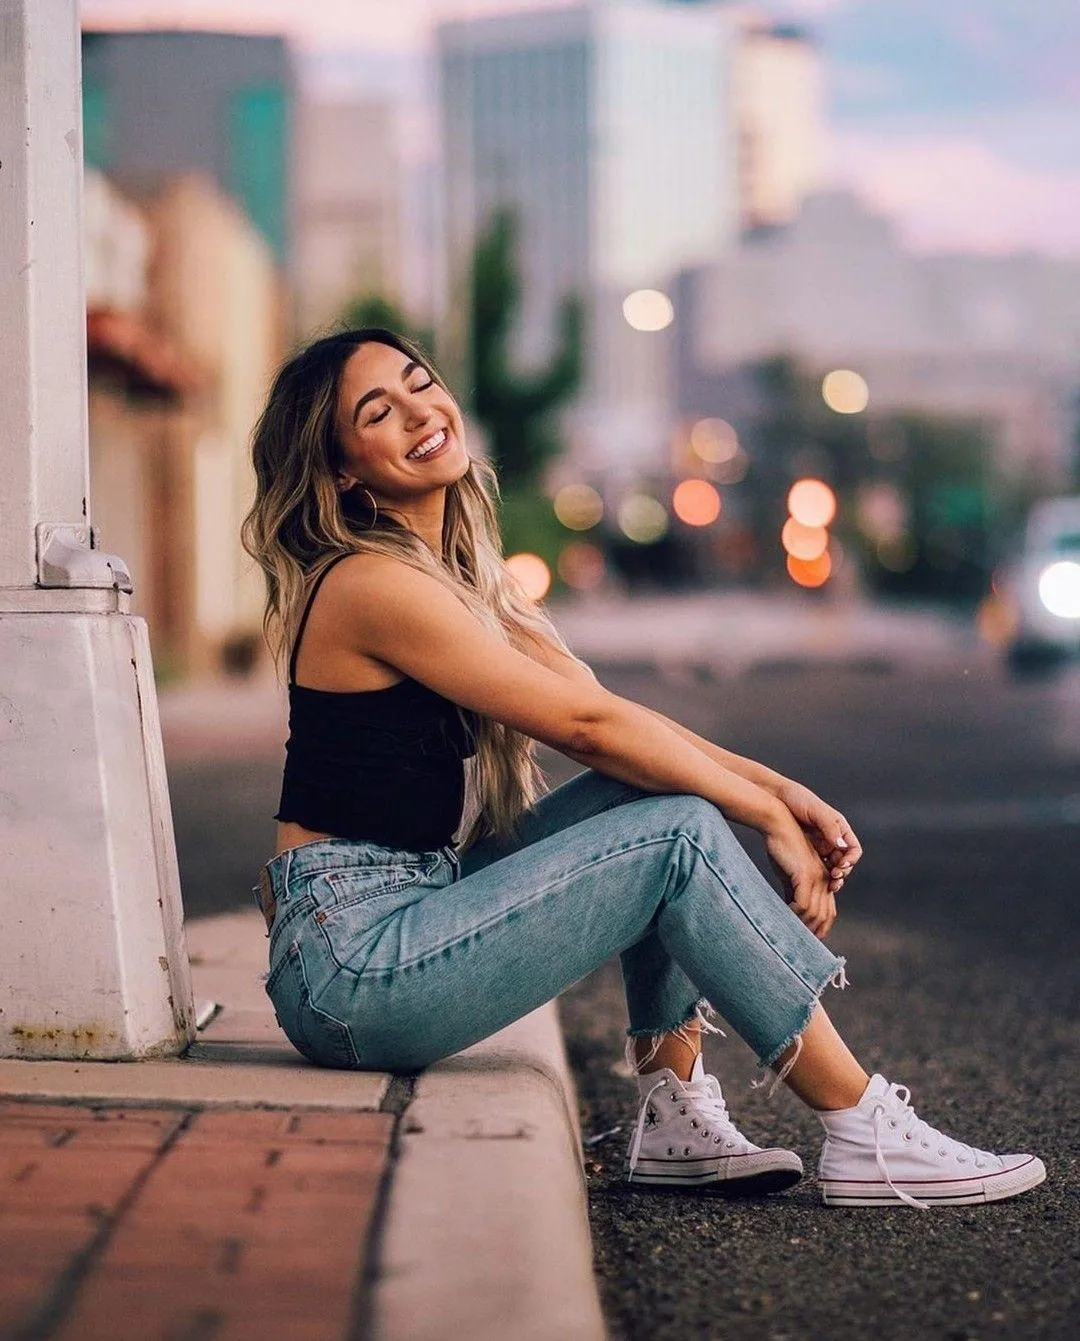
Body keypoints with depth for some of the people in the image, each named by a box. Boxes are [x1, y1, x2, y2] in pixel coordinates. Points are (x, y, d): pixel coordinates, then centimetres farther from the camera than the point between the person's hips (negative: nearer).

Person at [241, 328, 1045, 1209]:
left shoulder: (463, 572, 13)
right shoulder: (373, 584, -16)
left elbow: (607, 712, 8)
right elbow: (585, 723, -17)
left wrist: (773, 785, -5)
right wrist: (768, 817, -10)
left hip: (421, 910, 9)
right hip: (351, 968, -9)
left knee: (656, 780, 3)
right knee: (680, 834, -13)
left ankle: (677, 1119, 2)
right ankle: (868, 1142, -7)